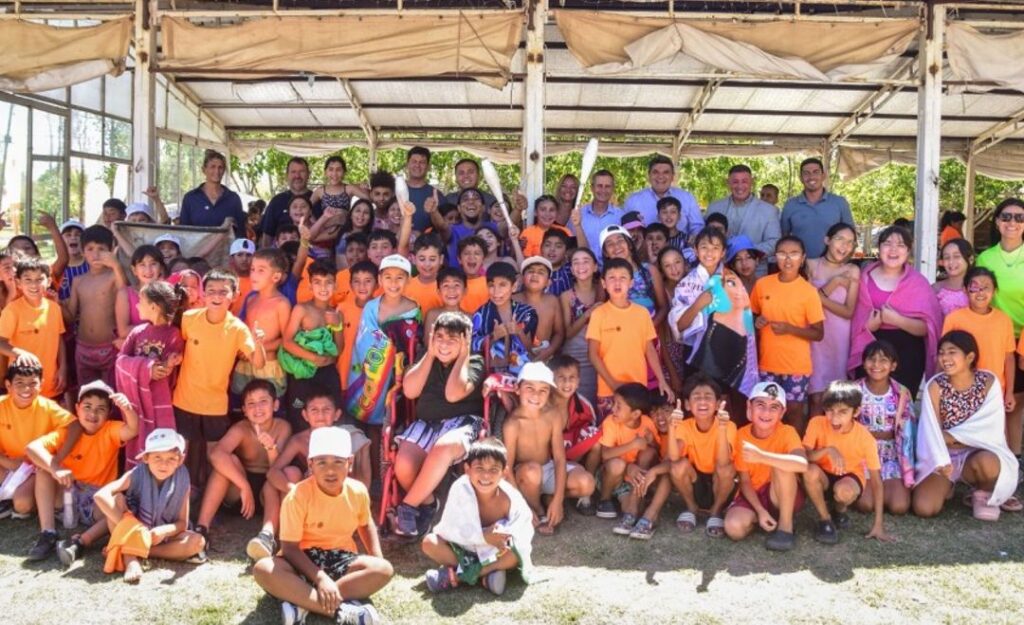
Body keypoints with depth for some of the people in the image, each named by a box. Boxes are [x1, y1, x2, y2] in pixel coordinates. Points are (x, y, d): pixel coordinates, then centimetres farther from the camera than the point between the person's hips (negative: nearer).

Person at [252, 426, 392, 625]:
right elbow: (289, 548, -18)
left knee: (384, 569, -25)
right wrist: (320, 578, -31)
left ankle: (303, 604, -30)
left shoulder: (358, 491, -5)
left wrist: (377, 559, 1)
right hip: (303, 561, -3)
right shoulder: (298, 496, -17)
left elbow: (366, 525, 16)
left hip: (341, 559, 3)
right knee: (263, 569, -33)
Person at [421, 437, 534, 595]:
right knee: (429, 543, -22)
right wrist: (484, 537, -33)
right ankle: (487, 571, -23)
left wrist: (504, 537, -39)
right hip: (463, 548, 0)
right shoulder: (460, 489, -26)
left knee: (515, 553, -30)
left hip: (494, 552, 0)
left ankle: (455, 575, -24)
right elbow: (450, 529, -25)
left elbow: (523, 532, -19)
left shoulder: (510, 498, -22)